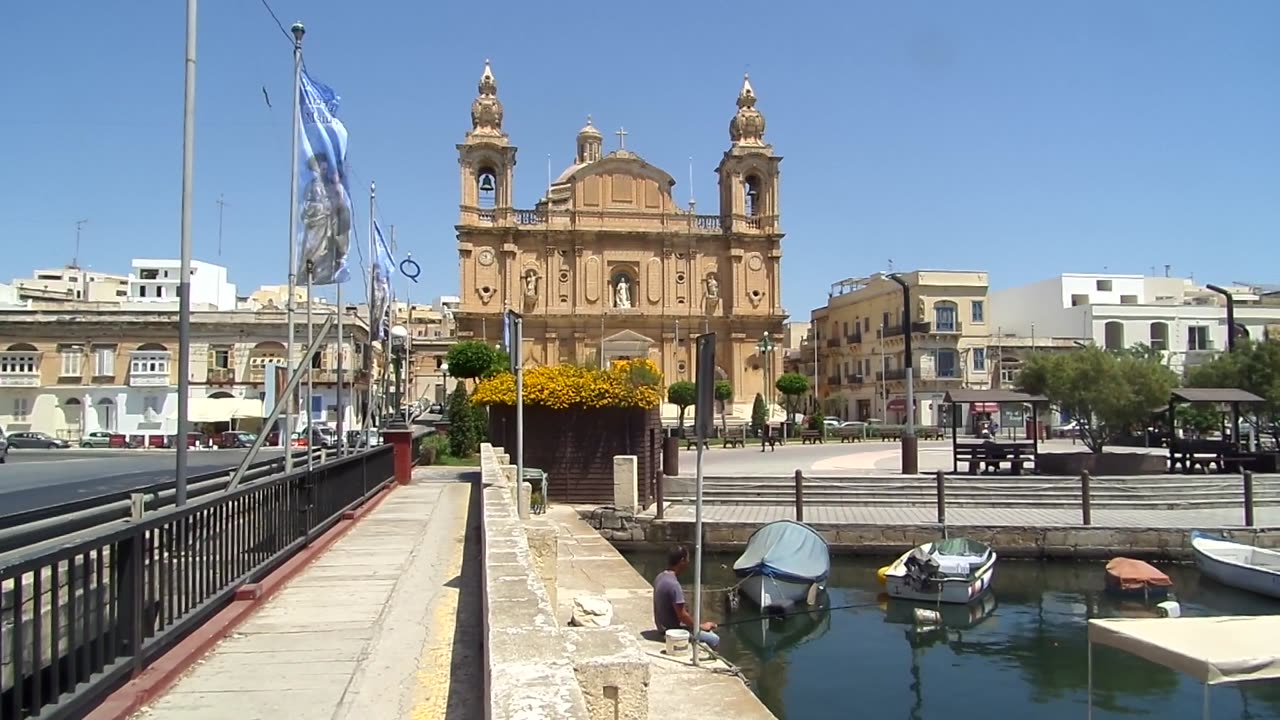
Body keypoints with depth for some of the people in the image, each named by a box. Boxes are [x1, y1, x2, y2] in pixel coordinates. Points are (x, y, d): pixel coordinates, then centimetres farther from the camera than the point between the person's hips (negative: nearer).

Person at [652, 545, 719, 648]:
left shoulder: (660, 577, 1)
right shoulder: (673, 584, -27)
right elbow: (682, 615, -23)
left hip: (665, 626, 9)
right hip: (672, 630, -9)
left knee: (708, 632, 20)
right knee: (714, 639, -5)